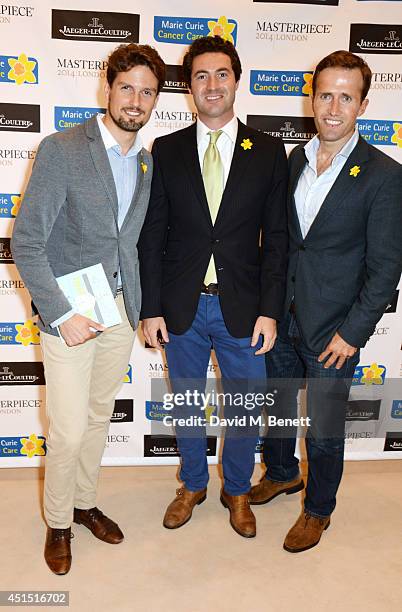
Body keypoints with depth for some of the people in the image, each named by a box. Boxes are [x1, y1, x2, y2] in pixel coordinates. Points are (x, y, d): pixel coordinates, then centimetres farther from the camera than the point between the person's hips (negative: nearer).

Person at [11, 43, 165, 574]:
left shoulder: (148, 162, 7)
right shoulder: (61, 150, -12)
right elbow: (26, 241, -15)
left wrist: (140, 305, 10)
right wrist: (62, 315, -19)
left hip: (120, 311, 6)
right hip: (68, 315, -5)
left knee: (99, 417, 17)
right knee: (69, 431, 1)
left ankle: (84, 503, 40)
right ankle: (58, 523, 27)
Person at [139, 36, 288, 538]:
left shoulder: (268, 151, 0)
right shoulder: (166, 150, 2)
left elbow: (276, 238, -1)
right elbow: (152, 235, 1)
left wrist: (269, 310, -7)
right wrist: (151, 308, -4)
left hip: (242, 308, 0)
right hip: (182, 306, 1)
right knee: (187, 404, 17)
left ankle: (237, 491, 38)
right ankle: (193, 484, 42)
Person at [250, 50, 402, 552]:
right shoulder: (295, 159, 4)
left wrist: (352, 332, -15)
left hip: (333, 329, -5)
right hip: (282, 317, 5)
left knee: (324, 428, 11)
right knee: (276, 405, 22)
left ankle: (318, 509, 37)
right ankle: (282, 473, 50)